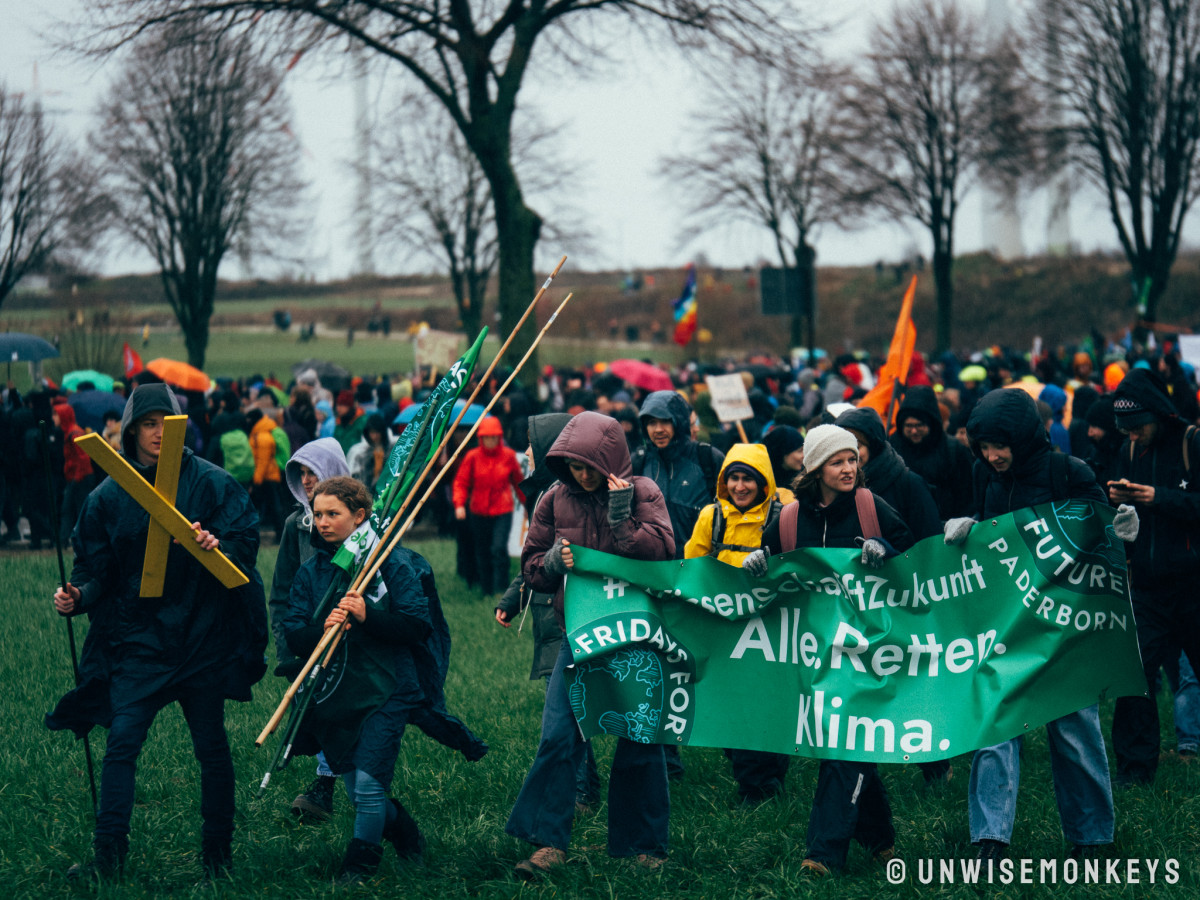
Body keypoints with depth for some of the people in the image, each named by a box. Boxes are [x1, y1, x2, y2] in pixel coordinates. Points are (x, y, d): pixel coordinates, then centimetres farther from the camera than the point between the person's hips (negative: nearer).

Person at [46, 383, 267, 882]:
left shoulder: (208, 481, -2)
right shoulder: (108, 496, 3)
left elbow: (247, 539, -6)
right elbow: (97, 569, 7)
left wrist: (220, 545, -27)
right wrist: (78, 597, -13)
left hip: (202, 633, -1)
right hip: (138, 638, 1)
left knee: (211, 747, 7)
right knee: (121, 742, -9)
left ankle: (218, 854, 21)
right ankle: (108, 856, -4)